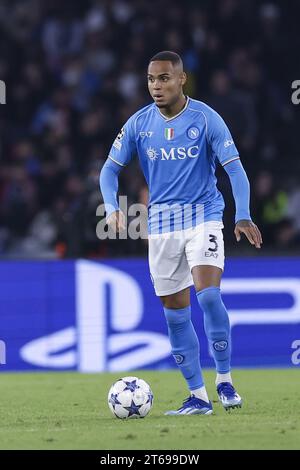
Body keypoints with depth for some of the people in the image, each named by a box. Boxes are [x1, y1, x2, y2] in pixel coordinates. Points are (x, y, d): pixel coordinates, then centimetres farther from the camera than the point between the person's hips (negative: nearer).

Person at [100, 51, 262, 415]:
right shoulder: (139, 123, 1)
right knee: (175, 312, 3)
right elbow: (110, 168, 6)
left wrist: (243, 216, -24)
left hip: (204, 214, -4)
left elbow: (234, 167, -10)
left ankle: (224, 381, -6)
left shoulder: (206, 119, -8)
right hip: (161, 222, 4)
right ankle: (197, 397, 10)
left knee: (208, 295, -22)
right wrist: (112, 207, -13)